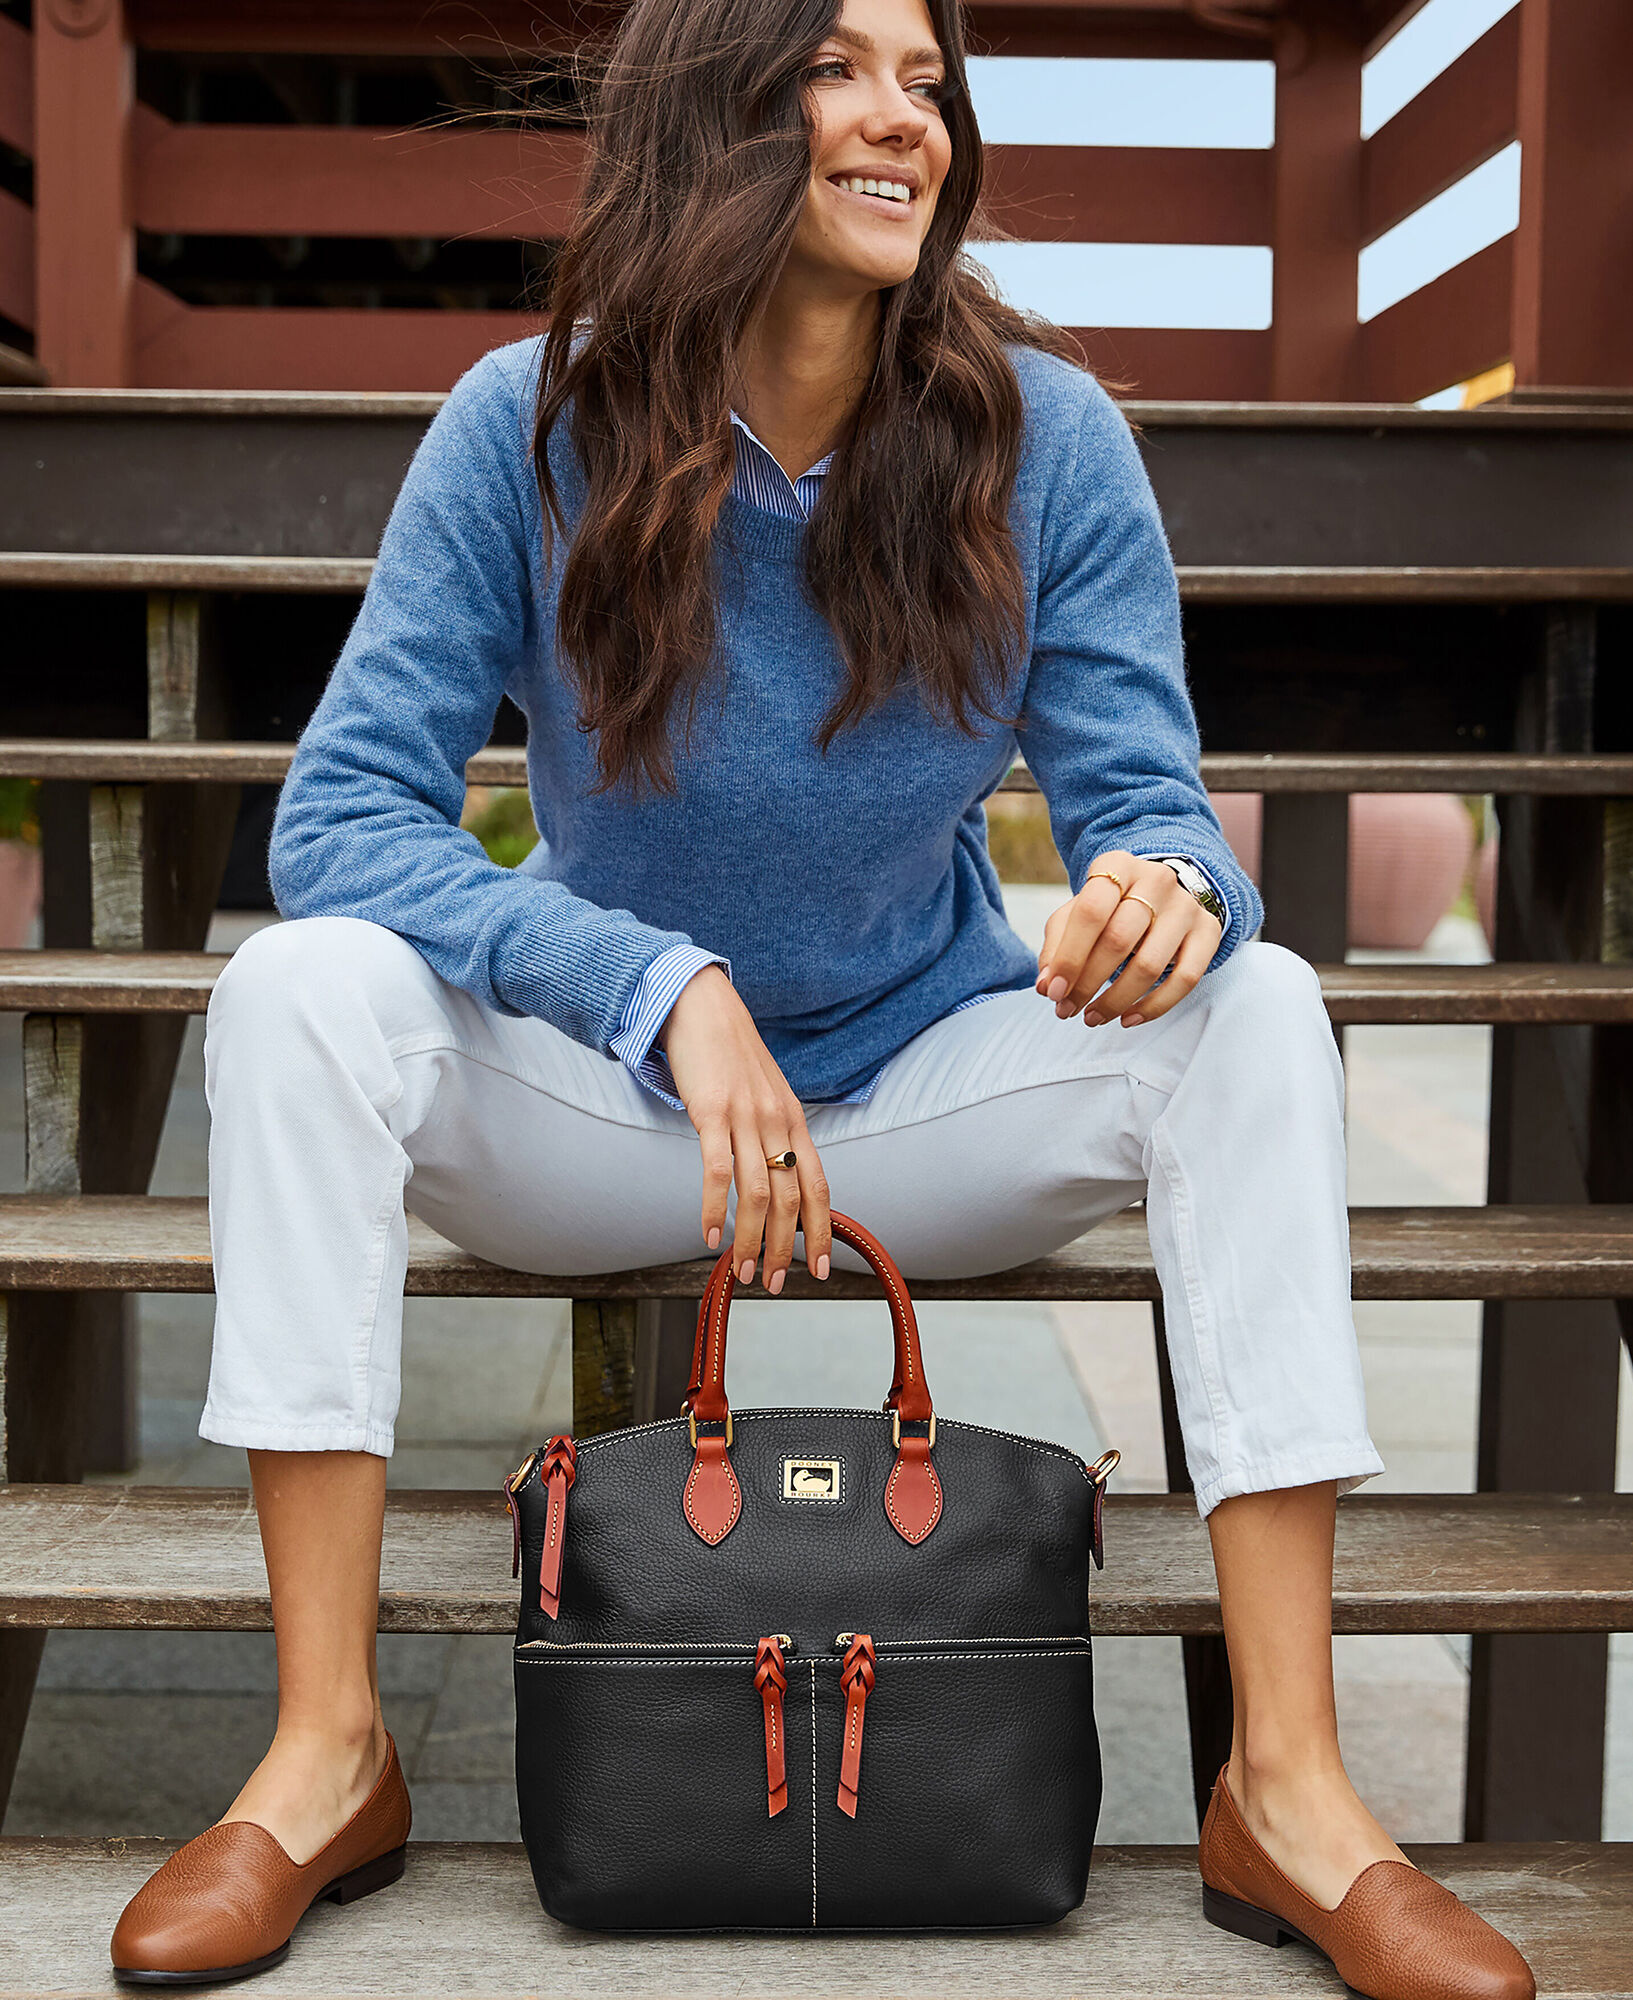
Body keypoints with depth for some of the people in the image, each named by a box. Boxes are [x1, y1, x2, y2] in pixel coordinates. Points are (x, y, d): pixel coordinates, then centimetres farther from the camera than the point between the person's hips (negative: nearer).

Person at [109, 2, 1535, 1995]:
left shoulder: (1042, 433, -11)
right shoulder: (531, 426, -14)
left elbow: (1154, 809, -11)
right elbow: (341, 814, -19)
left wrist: (1168, 887, -38)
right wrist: (661, 986, -33)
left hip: (927, 1086, 1)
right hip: (592, 1105, -1)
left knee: (1252, 1011, -24)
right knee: (303, 988, -27)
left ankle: (1285, 1781, -22)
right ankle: (326, 1752, -21)